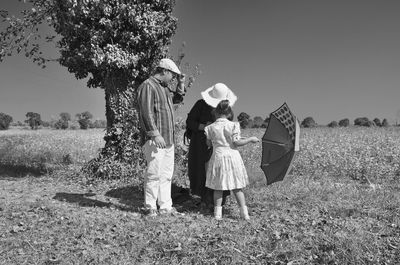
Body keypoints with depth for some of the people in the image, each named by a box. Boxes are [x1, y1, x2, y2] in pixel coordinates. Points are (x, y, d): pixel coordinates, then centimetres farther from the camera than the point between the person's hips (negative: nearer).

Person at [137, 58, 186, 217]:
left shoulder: (164, 87, 20)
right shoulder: (148, 86, -10)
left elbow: (177, 99, 35)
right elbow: (146, 113, -18)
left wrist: (181, 84, 19)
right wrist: (155, 134, -23)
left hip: (168, 139, 10)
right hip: (154, 140, -9)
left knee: (167, 174, 11)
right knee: (154, 173, -6)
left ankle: (165, 206, 18)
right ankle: (150, 207, 7)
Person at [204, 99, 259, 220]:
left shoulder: (210, 128, -1)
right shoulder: (233, 125, -9)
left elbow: (209, 144, 7)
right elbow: (236, 143, -12)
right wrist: (251, 139, 0)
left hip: (218, 156, 1)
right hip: (232, 156, -1)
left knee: (218, 188, 11)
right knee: (237, 187, 10)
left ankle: (218, 212, 12)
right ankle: (244, 212, 13)